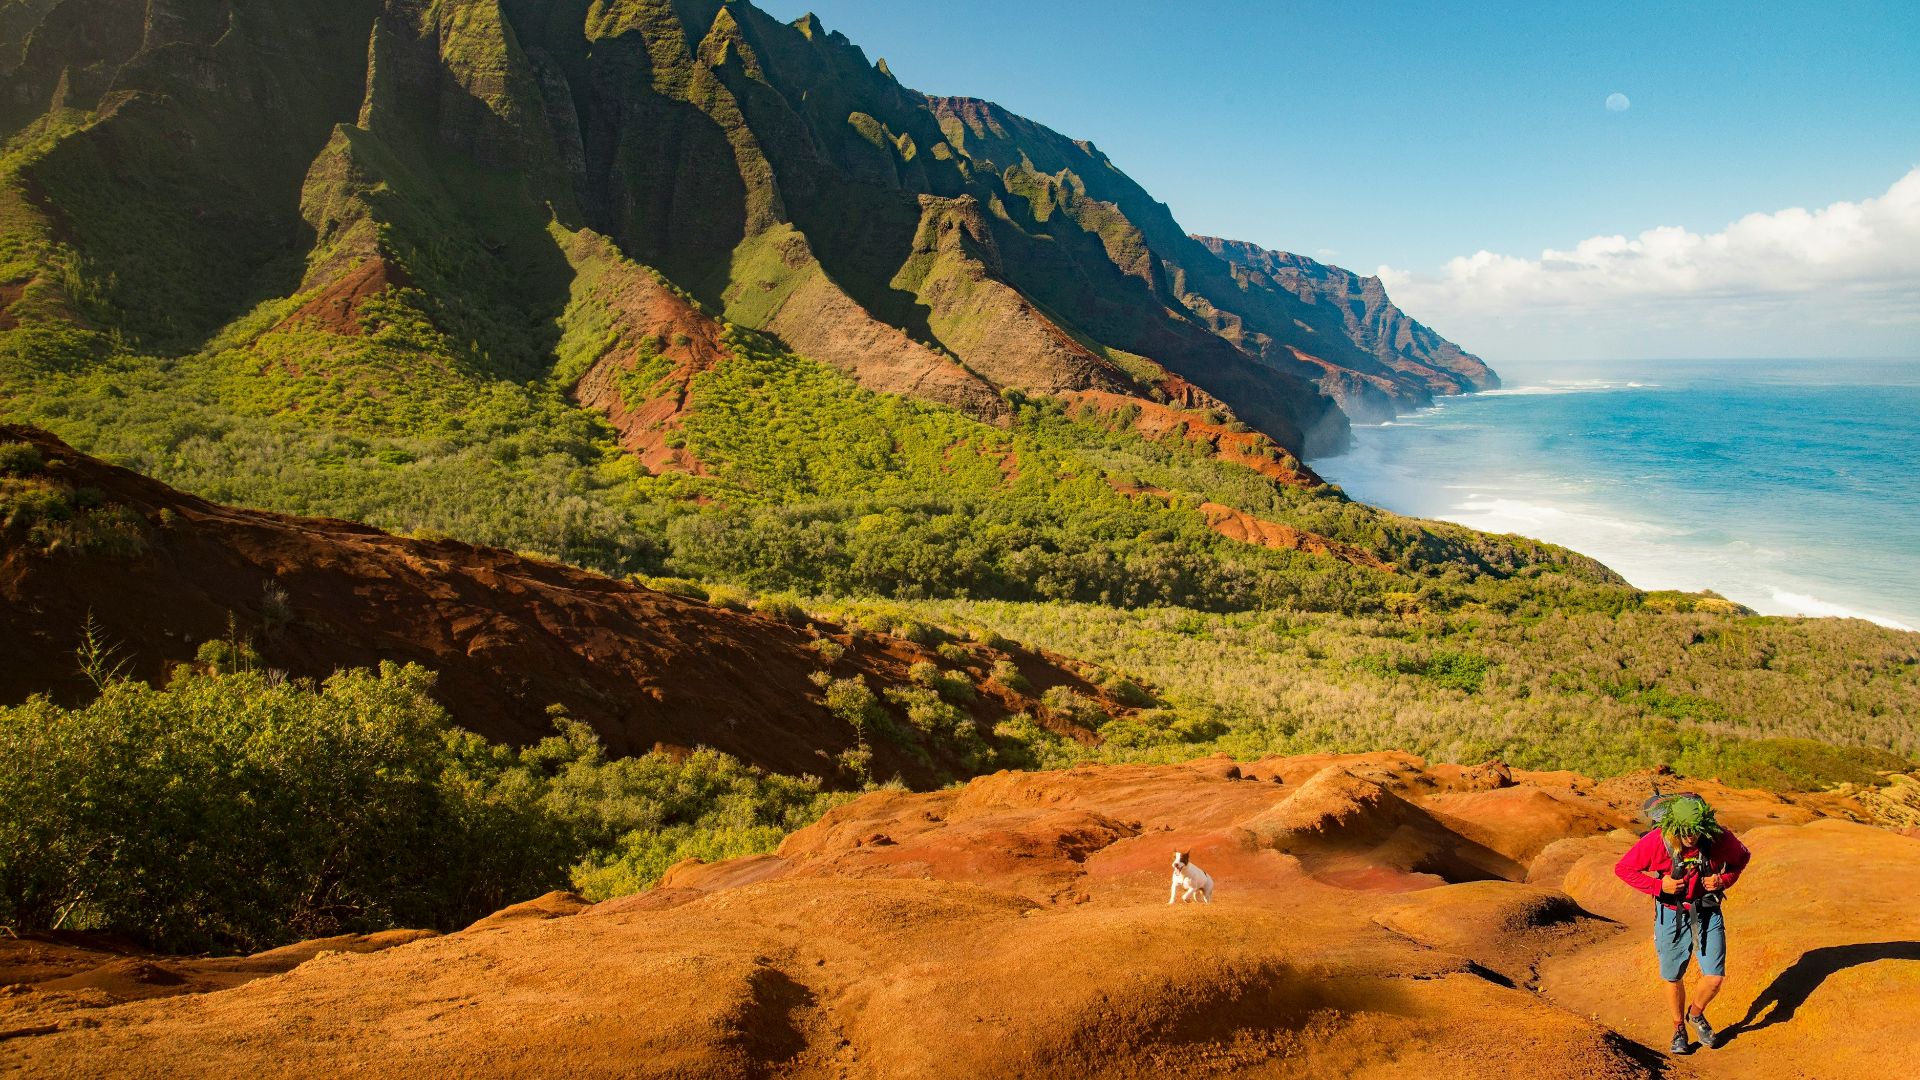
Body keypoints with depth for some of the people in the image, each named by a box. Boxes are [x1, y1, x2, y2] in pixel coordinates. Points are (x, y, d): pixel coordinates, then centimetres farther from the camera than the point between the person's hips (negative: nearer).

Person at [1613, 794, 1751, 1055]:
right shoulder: (1656, 841, -23)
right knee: (1673, 978, 10)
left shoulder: (1720, 838, -18)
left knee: (1715, 977, -3)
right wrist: (1658, 885, -23)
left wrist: (1724, 880, -11)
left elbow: (1742, 857, 6)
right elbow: (1622, 868, -12)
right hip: (1671, 914, -1)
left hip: (1708, 913, 1)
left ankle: (1696, 1013, 29)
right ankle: (1679, 1027, 35)